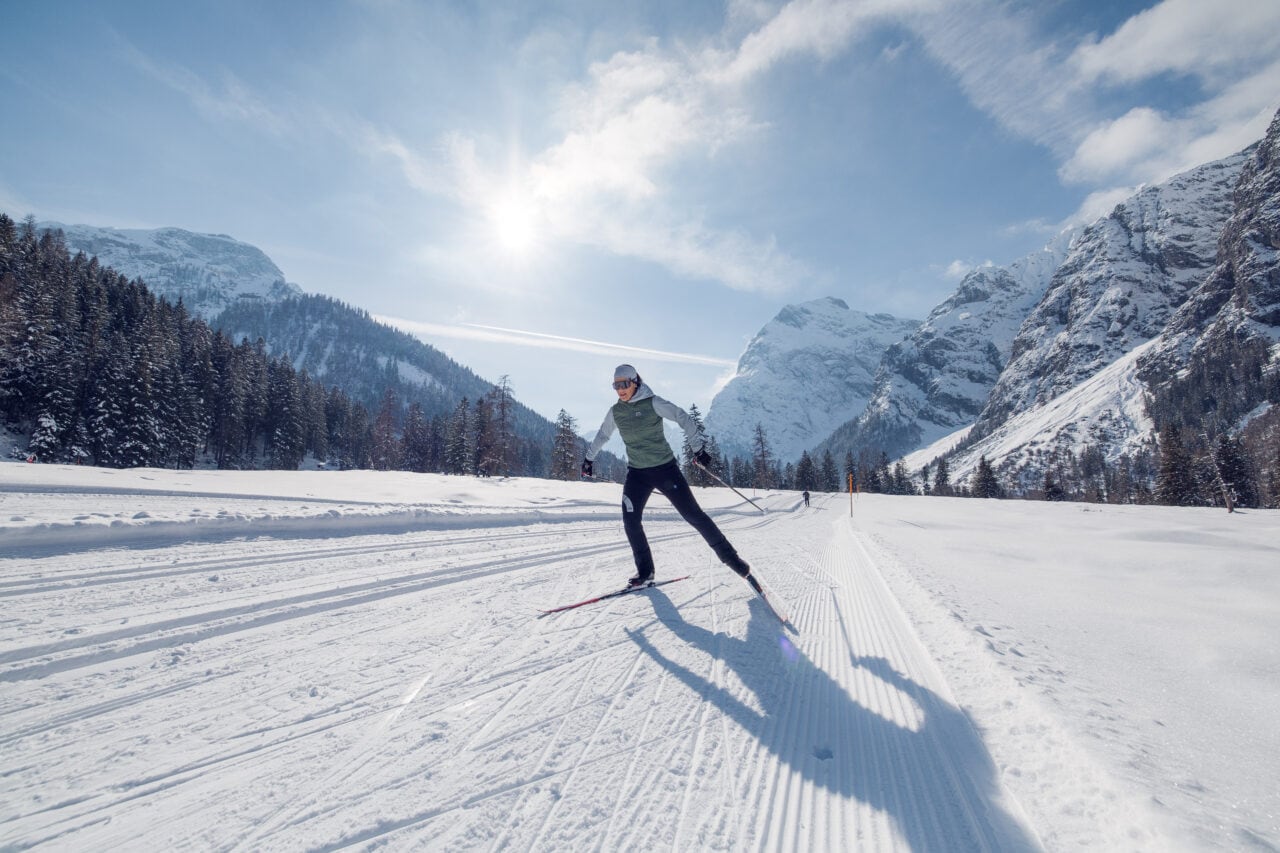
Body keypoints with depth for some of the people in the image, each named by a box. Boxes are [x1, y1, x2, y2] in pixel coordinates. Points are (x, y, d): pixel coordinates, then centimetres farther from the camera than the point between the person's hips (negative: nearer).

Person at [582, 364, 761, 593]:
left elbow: (683, 418, -11)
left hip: (665, 468, -4)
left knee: (693, 514, -3)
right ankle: (645, 571, 8)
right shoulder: (615, 411, 3)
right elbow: (602, 435, 21)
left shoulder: (652, 403, -11)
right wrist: (589, 458, 27)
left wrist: (698, 448, -17)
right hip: (637, 473, 4)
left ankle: (729, 556, 11)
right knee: (630, 520, -8)